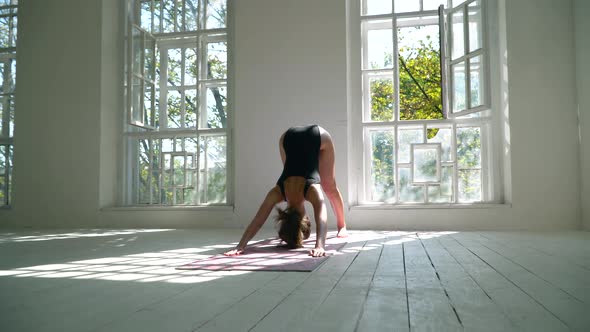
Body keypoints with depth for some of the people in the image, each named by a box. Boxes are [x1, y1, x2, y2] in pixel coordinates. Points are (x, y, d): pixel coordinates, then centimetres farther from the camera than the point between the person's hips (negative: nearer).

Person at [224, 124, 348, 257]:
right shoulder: (278, 192, -29)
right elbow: (257, 221, -34)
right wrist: (240, 245, -44)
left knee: (329, 186, 14)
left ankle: (342, 226, 31)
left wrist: (320, 246, -63)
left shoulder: (313, 191, -36)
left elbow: (321, 222, -47)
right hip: (290, 137, 1)